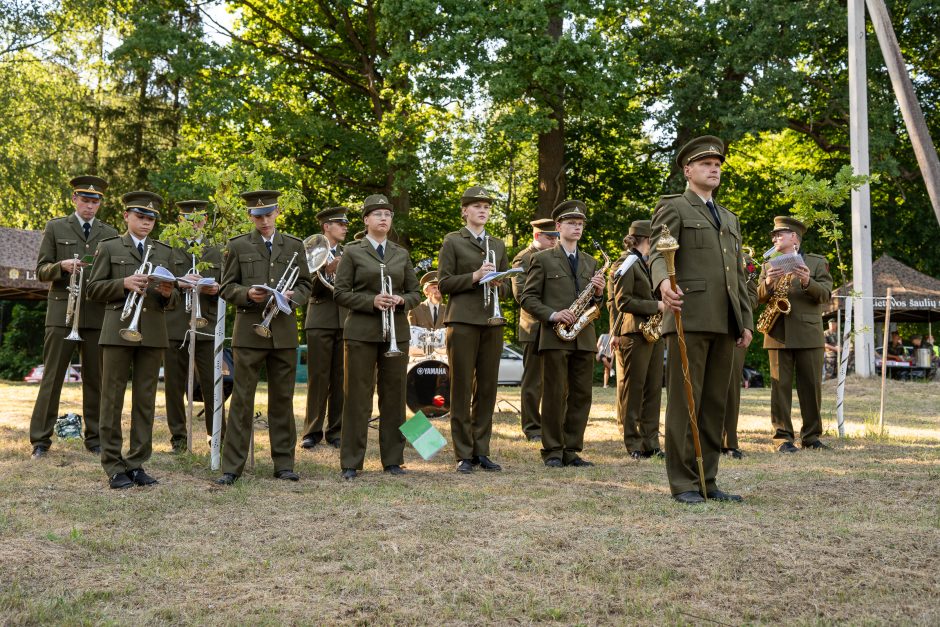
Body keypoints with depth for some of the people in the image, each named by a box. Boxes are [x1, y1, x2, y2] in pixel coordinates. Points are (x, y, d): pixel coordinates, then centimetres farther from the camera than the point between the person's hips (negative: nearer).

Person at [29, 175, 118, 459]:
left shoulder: (110, 234, 13)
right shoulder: (55, 228, 9)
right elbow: (41, 271, 5)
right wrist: (61, 266, -15)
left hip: (97, 315, 2)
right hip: (62, 311, -1)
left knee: (95, 379, 4)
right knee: (52, 377, -1)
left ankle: (95, 438, 12)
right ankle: (40, 440, 4)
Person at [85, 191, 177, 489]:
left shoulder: (164, 252, 16)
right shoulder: (109, 248, 8)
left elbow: (173, 300, 17)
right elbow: (93, 289, 1)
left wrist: (168, 293, -6)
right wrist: (124, 284, -15)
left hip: (153, 333, 3)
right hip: (118, 330, -3)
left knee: (145, 401, 3)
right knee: (112, 399, -1)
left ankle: (137, 463, 10)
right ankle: (113, 466, 4)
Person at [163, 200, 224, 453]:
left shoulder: (216, 254, 16)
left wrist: (215, 289, -7)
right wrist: (179, 284, -15)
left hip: (206, 326, 1)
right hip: (174, 325, -1)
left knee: (211, 383, -2)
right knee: (174, 383, 4)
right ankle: (178, 436, 14)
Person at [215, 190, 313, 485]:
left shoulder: (294, 245, 12)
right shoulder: (238, 246, 7)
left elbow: (305, 285, 13)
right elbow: (226, 287, 5)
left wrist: (292, 295, -8)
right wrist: (247, 294, -15)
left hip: (284, 331, 2)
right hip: (249, 331, -2)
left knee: (282, 399, 7)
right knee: (241, 399, -2)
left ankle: (284, 463, 15)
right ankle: (232, 466, 3)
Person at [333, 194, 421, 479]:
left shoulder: (401, 254, 13)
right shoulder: (353, 252, 3)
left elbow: (415, 292, 14)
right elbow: (340, 293, -2)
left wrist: (402, 301, -9)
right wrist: (372, 301, -16)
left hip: (397, 334, 4)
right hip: (361, 333, -3)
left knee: (394, 396, 6)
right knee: (357, 397, -2)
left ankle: (393, 459, 15)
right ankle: (351, 463, 5)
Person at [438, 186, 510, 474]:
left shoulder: (498, 245, 17)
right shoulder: (452, 241, 3)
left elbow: (506, 288, 17)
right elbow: (444, 283, -4)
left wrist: (498, 285, -5)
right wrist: (474, 276, -16)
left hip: (492, 323, 5)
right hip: (462, 321, -5)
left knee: (487, 388, 6)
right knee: (462, 388, -1)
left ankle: (481, 451, 15)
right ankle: (463, 455, 5)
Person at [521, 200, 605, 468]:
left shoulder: (590, 262, 19)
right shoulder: (542, 259, 4)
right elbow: (528, 298, 0)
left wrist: (598, 293, -1)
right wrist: (552, 315, -15)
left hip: (584, 338, 5)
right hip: (555, 337, -5)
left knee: (581, 396, 4)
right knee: (554, 395, -3)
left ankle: (571, 450, 12)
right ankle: (552, 451, 5)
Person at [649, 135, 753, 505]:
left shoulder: (729, 219, 26)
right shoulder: (673, 207, 5)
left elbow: (738, 275, 23)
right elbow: (658, 253, -11)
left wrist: (746, 322, 15)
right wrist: (663, 282, -33)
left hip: (725, 323, 7)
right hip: (690, 317, -7)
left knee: (715, 404, 7)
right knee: (684, 402, -5)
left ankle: (707, 481, 12)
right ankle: (682, 483, 0)